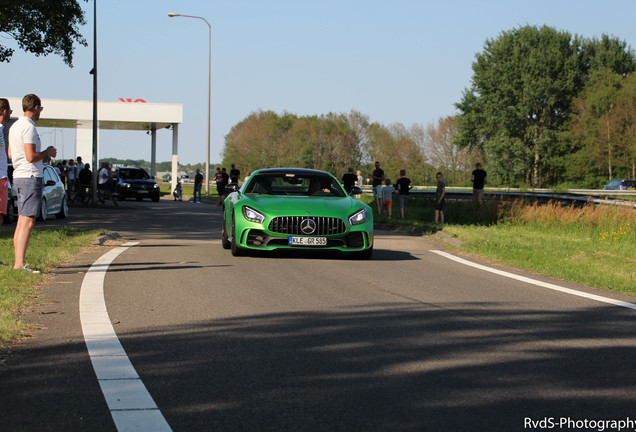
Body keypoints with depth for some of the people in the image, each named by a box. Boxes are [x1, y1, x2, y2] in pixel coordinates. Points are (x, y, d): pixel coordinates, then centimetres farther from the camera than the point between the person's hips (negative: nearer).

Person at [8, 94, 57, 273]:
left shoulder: (15, 126, 15)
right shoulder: (29, 127, -15)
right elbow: (31, 157, -22)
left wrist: (42, 156, 21)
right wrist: (47, 153, -4)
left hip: (19, 176, 10)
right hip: (30, 177, -10)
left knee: (22, 221, 13)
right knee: (28, 222, -12)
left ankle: (17, 261, 16)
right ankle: (20, 263, -17)